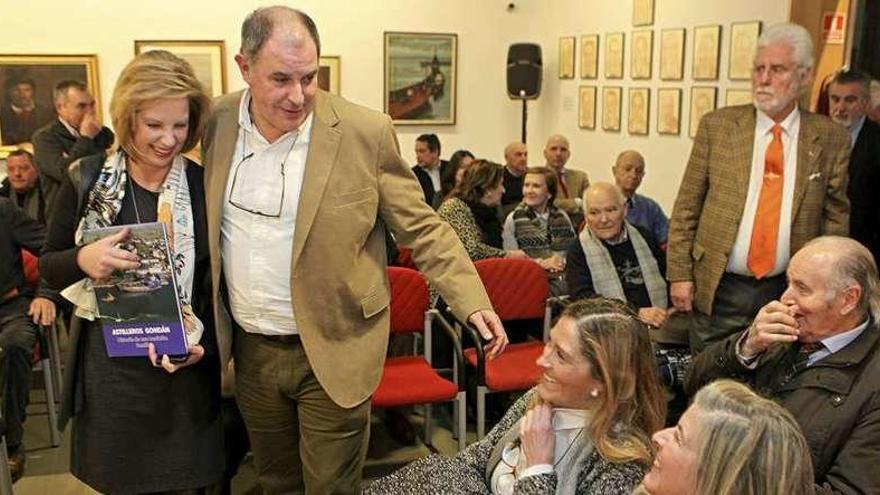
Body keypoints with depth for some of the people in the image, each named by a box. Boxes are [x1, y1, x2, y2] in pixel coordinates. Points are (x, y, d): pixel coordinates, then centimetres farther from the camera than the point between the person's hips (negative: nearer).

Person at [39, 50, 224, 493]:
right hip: (108, 365, 1)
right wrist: (82, 260, -19)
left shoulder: (202, 186, -6)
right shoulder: (87, 179, -5)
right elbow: (49, 266, 4)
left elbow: (216, 277, 2)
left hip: (183, 366, 0)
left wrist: (203, 340, -14)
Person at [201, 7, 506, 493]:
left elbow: (422, 228, -7)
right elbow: (201, 225, 10)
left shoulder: (366, 133, -13)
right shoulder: (214, 123, -3)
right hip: (251, 351, 4)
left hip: (333, 352, -3)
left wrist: (472, 303, -17)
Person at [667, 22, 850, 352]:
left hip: (790, 292, 1)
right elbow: (686, 208, 0)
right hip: (718, 290, 0)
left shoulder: (830, 139, -1)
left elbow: (835, 220, 4)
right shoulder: (717, 126, -2)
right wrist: (679, 274, -3)